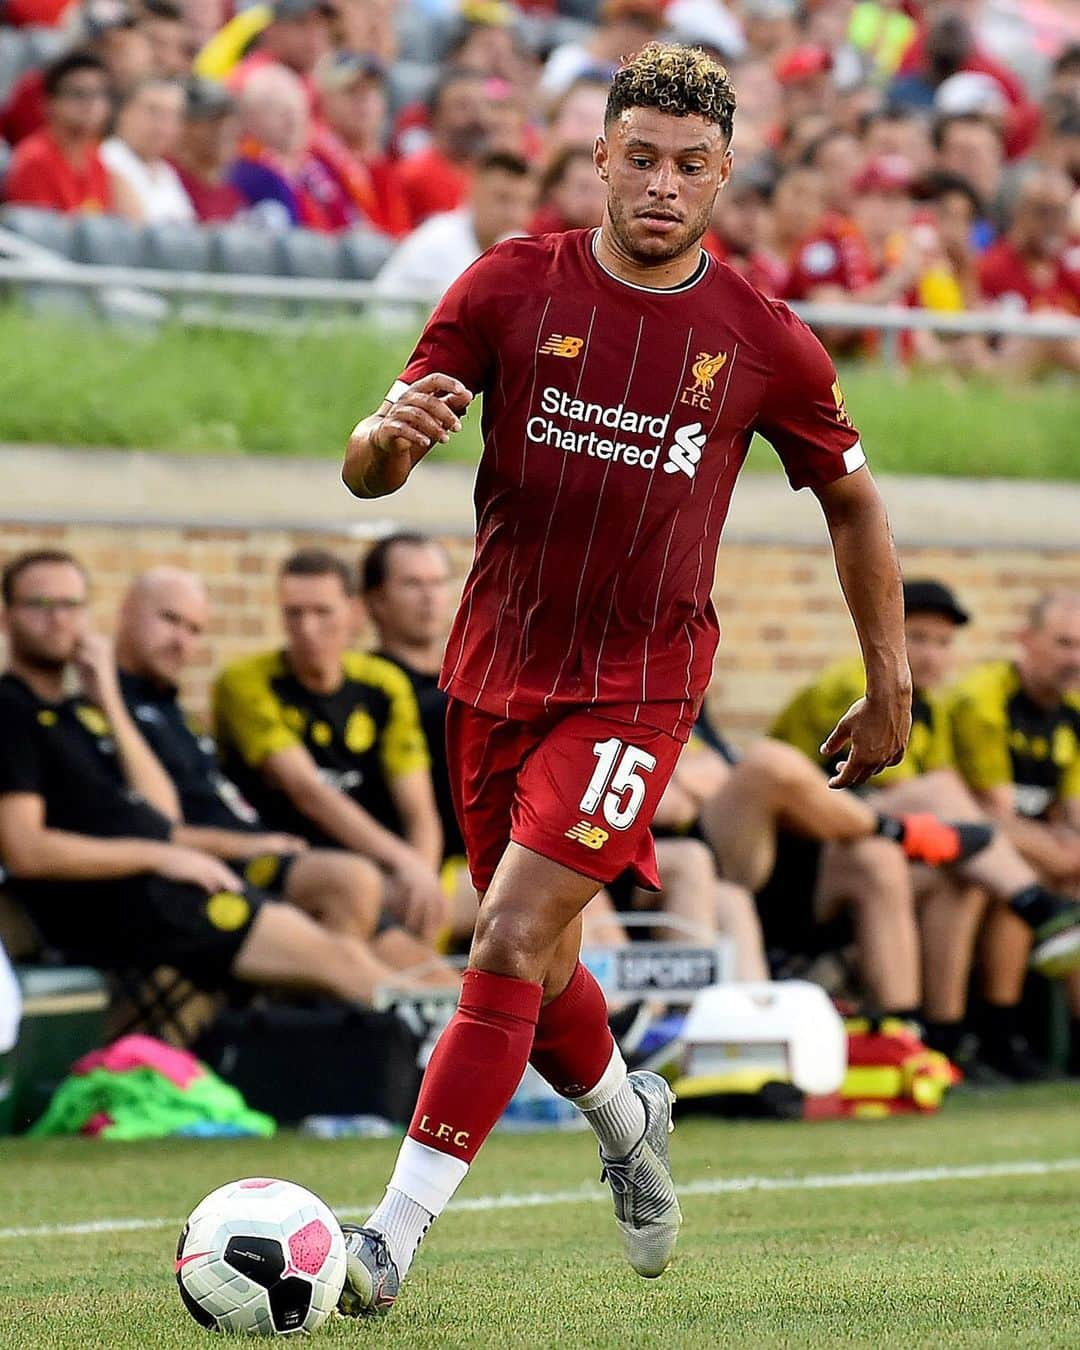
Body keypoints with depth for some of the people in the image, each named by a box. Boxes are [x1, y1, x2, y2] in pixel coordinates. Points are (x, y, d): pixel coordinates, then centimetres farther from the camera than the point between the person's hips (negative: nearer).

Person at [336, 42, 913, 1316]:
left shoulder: (763, 341, -5)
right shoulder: (512, 286, -4)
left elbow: (850, 496, 12)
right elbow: (369, 474, -6)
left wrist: (889, 682, 13)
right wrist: (388, 434, -31)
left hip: (636, 684, -3)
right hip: (494, 670, 3)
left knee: (512, 944, -18)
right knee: (538, 971, 14)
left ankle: (393, 1235, -17)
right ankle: (628, 1123, 46)